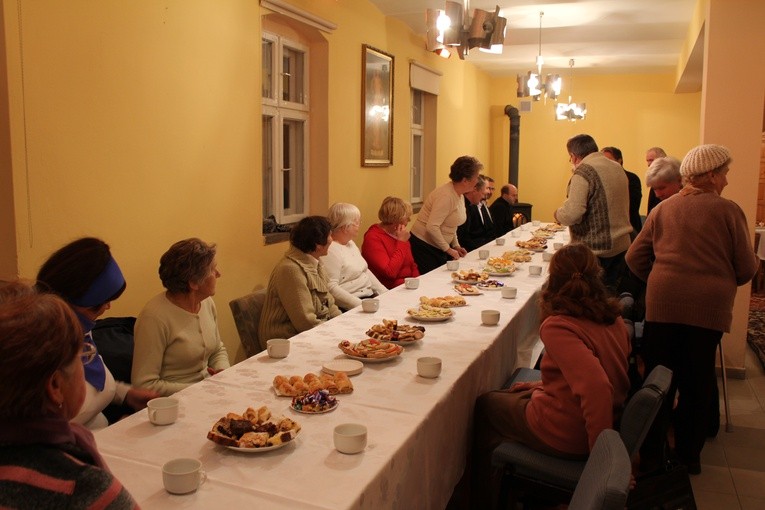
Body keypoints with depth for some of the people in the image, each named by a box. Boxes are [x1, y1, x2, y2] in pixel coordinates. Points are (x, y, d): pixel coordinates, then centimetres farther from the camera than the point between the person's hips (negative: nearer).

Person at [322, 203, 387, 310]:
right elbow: (331, 288, -23)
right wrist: (361, 305, -25)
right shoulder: (330, 250, -16)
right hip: (350, 307, -10)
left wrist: (385, 293, 10)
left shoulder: (350, 243, 16)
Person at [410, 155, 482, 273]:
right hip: (424, 247, -9)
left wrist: (456, 245, 6)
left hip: (438, 248, 9)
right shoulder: (446, 196, -23)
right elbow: (432, 227, -29)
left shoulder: (459, 194, 7)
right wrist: (449, 250, -18)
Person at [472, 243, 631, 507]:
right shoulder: (614, 320, -2)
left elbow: (595, 387, -36)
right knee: (509, 395, 25)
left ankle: (486, 495, 36)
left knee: (483, 405, 16)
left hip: (564, 436, -8)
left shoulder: (557, 326, -27)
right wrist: (542, 385, 12)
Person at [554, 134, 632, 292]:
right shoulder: (617, 168, 12)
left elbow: (573, 213, -24)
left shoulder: (583, 172, -15)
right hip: (622, 245, 8)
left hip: (595, 249, -8)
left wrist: (558, 214, -4)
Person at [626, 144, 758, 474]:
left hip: (662, 304, 2)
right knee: (698, 381, 12)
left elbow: (635, 258, 6)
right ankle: (688, 455, 25)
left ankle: (650, 453, 20)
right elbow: (746, 268, 1)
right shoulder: (728, 210, -2)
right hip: (710, 307, -1)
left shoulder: (663, 209, 6)